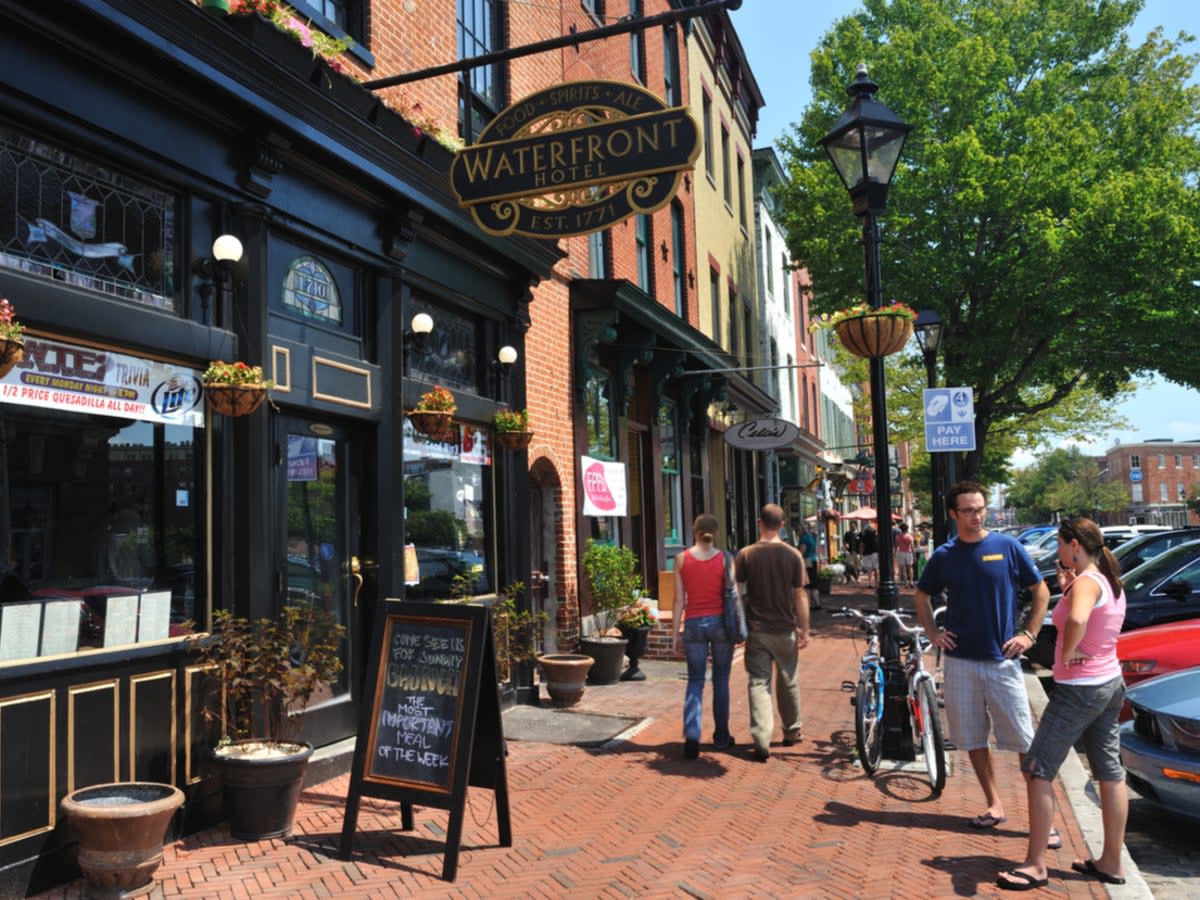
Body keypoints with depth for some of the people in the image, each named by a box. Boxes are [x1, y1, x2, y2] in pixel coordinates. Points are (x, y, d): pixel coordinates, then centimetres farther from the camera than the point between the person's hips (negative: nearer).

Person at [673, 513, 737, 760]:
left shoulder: (682, 559, -1)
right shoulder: (724, 558, -4)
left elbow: (679, 599, 0)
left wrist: (676, 632, 5)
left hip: (693, 624, 1)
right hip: (720, 622, 0)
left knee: (695, 682, 6)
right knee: (721, 681, 13)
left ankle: (691, 735, -11)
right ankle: (721, 737, 21)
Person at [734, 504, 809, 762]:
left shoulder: (746, 555, -5)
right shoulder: (793, 555, -4)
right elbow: (799, 596, -3)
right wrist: (804, 630, 4)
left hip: (756, 631, -1)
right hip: (785, 630, 1)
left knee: (758, 683, 2)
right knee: (788, 682, 18)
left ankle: (762, 741, -6)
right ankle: (792, 731, 33)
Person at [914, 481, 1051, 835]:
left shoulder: (1007, 547, -3)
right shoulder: (944, 556, 3)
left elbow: (1041, 591, 5)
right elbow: (921, 596, 17)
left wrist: (1029, 634, -2)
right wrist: (933, 633, 7)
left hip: (1003, 659, -2)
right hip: (960, 660, 2)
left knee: (1025, 739, -1)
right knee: (973, 738, 9)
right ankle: (994, 803, 23)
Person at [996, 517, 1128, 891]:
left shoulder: (1086, 582, -19)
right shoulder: (1110, 582, 9)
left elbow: (1076, 621, -40)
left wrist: (1067, 653, -24)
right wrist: (1067, 590, 6)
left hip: (1078, 690, -10)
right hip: (1111, 685, 10)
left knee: (1037, 771, -3)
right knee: (1111, 773, 14)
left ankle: (1035, 865, 1)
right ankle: (1111, 862, 23)